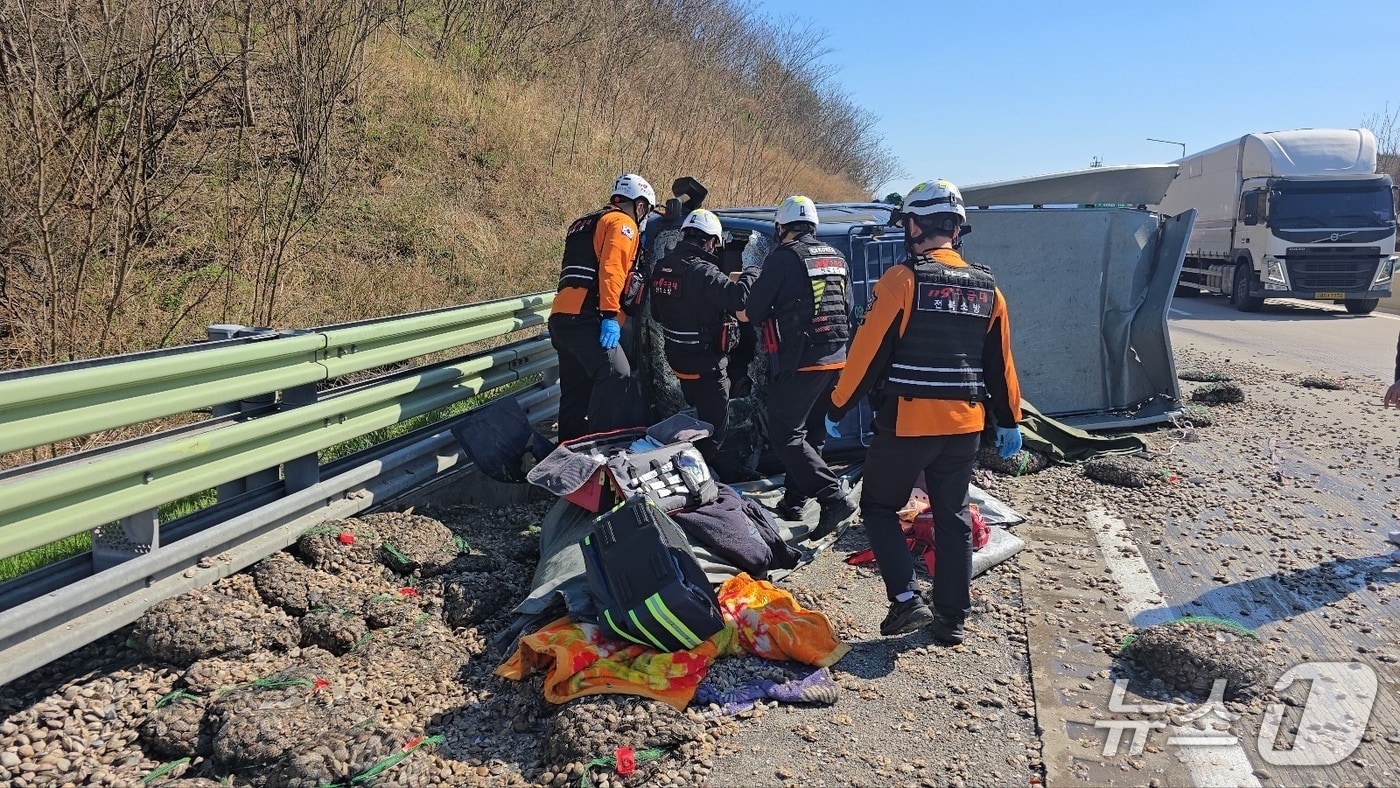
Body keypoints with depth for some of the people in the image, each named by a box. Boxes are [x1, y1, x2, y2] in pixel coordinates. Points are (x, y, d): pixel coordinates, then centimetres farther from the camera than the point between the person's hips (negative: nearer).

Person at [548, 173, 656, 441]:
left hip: (561, 316, 10)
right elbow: (611, 269, -15)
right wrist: (611, 315, -22)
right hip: (584, 318, -10)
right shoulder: (623, 223, 0)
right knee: (616, 374, -21)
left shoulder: (583, 224, 30)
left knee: (576, 391, 13)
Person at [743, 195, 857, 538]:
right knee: (811, 432, 17)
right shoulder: (837, 258, 13)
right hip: (836, 358, 8)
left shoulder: (783, 257, -9)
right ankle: (794, 501, 25)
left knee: (785, 435, -5)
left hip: (799, 361, -8)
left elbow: (751, 313, -8)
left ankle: (834, 498, -16)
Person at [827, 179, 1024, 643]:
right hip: (964, 425, 6)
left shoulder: (903, 280, -12)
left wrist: (838, 408, -2)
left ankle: (906, 599, 1)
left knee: (879, 506, 12)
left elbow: (869, 351, -12)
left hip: (906, 423, -5)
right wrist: (1009, 421, 21)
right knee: (952, 517, 16)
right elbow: (1001, 364, 12)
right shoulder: (987, 289, 7)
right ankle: (951, 618, 22)